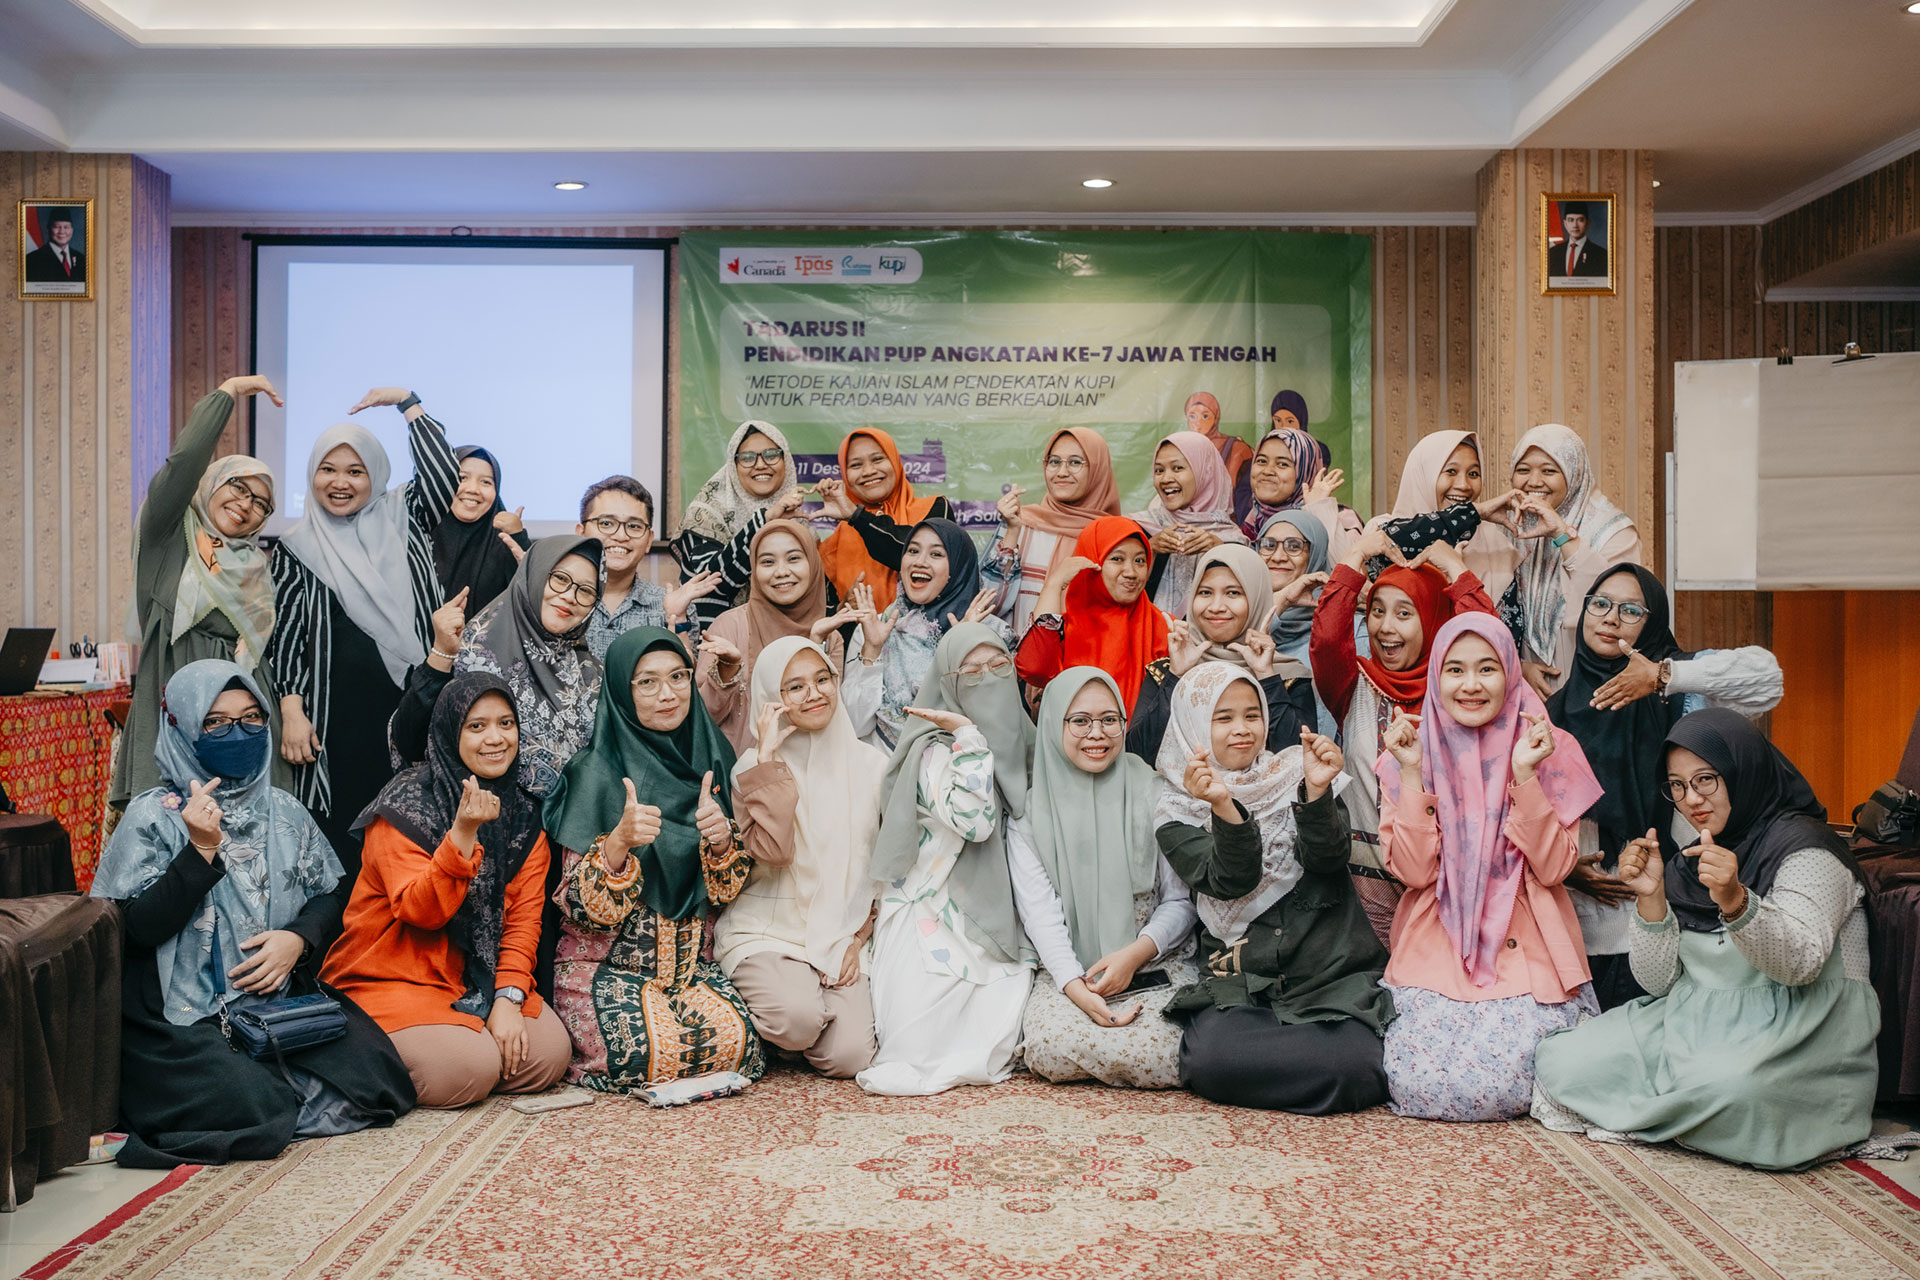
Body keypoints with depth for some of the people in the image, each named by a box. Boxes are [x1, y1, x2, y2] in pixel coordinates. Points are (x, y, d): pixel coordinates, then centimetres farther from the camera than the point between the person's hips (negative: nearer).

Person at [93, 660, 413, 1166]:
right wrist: (201, 850, -19)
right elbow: (139, 929, -11)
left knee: (373, 1071, -16)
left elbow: (330, 892, 12)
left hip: (284, 995, 4)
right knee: (246, 1105, -28)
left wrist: (298, 937, -8)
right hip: (183, 1015, -4)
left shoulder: (283, 810, 9)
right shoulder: (154, 816, -4)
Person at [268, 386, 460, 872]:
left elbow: (442, 476, -5)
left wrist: (407, 402, 0)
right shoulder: (296, 550, 9)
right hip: (337, 719, -1)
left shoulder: (402, 522, 11)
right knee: (340, 842, -1)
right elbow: (284, 639, 7)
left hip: (409, 709, 1)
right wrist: (292, 712, -3)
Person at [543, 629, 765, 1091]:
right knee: (644, 1053, -27)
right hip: (604, 962, -4)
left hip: (686, 961, 4)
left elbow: (725, 889, 6)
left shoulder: (708, 760, 5)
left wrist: (721, 839, -16)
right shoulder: (598, 774, -10)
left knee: (735, 1041, -22)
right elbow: (586, 908, -14)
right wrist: (619, 840, -32)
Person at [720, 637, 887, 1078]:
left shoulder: (871, 765, 6)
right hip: (767, 931, -2)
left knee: (848, 1057, -17)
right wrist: (768, 757, -17)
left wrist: (858, 939, -1)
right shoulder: (753, 766, -3)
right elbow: (772, 852, -20)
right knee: (801, 1017, -31)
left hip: (843, 936, 3)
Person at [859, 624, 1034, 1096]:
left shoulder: (1017, 743, 13)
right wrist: (968, 735, -22)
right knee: (920, 1044, -17)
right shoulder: (936, 749, -9)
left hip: (994, 923, 6)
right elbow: (975, 821, -25)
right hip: (934, 921, -6)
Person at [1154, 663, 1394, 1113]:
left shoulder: (1294, 774, 8)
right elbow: (1233, 881, -11)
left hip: (1330, 969, 0)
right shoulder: (1176, 812, 6)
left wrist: (1318, 792, -26)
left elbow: (1328, 859, -8)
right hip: (1240, 978, 0)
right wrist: (1223, 807, -30)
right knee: (1209, 1062, -30)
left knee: (1351, 1066, -29)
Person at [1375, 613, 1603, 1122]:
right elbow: (1413, 871, -7)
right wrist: (1411, 774, -14)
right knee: (1419, 1086, -18)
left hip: (1526, 951, -1)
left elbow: (1553, 868, -7)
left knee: (1496, 1088, -20)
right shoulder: (1409, 755, 3)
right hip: (1435, 952, 1)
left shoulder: (1550, 749, 2)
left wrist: (1525, 775, -16)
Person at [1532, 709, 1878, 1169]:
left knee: (1727, 1083, -41)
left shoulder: (1805, 847, -6)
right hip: (1695, 1024, 6)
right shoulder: (1686, 865, 12)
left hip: (1796, 1033, -6)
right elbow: (1658, 981, 5)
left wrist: (1736, 902, -39)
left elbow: (1801, 963, -22)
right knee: (1558, 1061, -14)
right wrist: (1651, 898, -10)